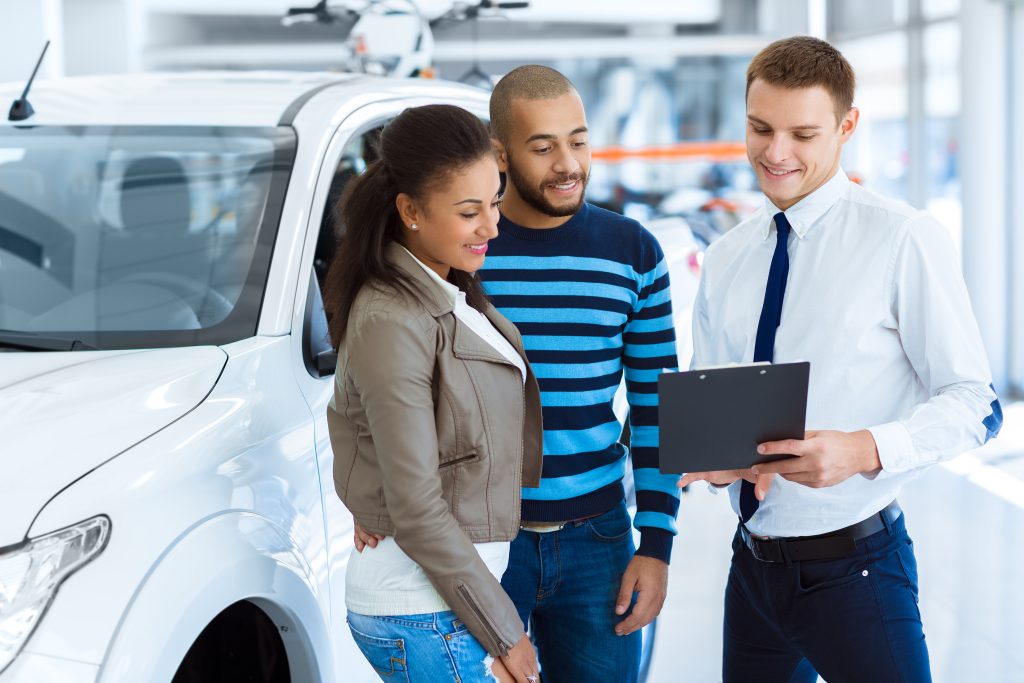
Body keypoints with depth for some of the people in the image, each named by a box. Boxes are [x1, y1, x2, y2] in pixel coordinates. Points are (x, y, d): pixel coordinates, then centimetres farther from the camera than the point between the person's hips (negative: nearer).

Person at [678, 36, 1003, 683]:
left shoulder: (905, 239, -11)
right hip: (753, 565, 6)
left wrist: (865, 450, -28)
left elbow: (977, 405, -12)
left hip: (854, 568, -6)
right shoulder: (726, 260, 7)